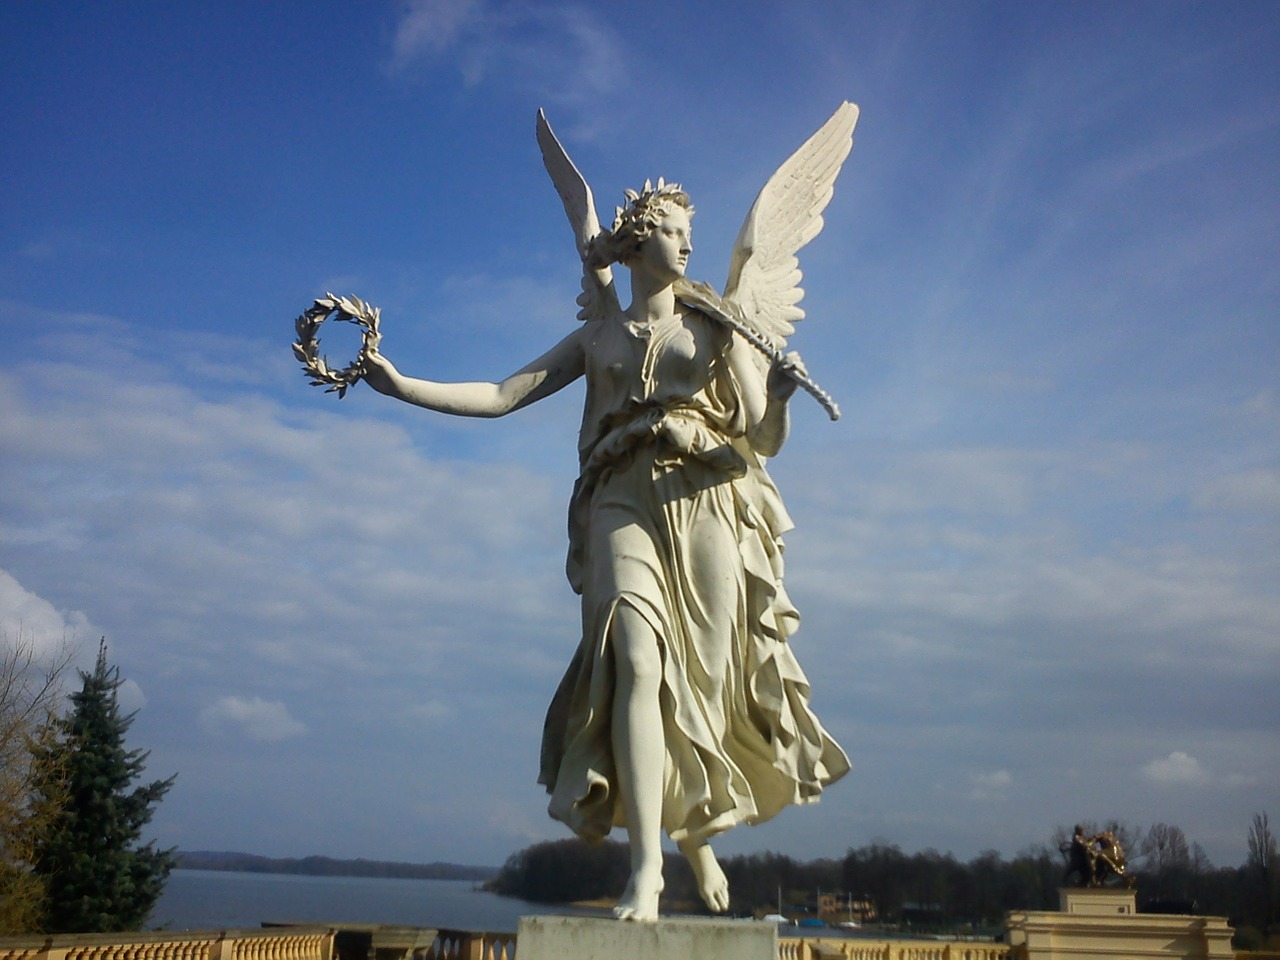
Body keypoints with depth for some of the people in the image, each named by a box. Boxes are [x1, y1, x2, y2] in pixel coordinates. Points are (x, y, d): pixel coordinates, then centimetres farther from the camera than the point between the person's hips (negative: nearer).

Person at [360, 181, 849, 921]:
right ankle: (646, 866, -22)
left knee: (705, 678, -1)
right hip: (626, 504, 0)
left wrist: (781, 395, -13)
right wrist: (399, 384, 3)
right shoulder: (598, 338, 16)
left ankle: (699, 830, 27)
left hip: (707, 504, 1)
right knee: (639, 660, -21)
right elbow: (499, 397, 12)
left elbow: (767, 442, 9)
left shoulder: (717, 329, 15)